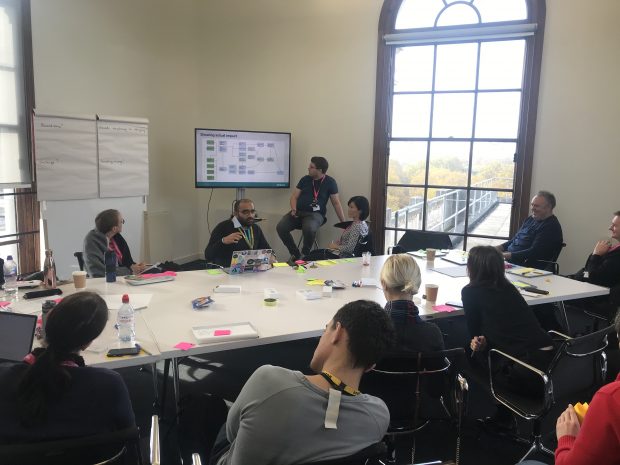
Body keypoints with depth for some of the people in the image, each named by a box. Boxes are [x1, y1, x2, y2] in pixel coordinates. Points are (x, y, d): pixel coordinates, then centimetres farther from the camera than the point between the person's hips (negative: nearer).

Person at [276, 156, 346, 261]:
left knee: (309, 228, -38)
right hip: (298, 212, 4)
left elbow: (336, 203, 3)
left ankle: (305, 254, -8)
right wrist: (294, 210, -10)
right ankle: (295, 254, -3)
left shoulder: (330, 182, 0)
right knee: (280, 228, -21)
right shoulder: (305, 179, 9)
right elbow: (294, 197, 11)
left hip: (315, 214, -4)